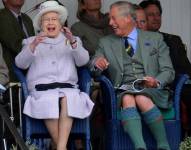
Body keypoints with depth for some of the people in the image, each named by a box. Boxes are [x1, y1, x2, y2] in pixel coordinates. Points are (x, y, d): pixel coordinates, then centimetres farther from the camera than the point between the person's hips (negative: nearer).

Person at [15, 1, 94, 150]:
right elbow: (20, 63, 4)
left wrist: (73, 42, -13)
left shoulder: (73, 40, 23)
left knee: (67, 99, -34)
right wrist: (33, 46, -14)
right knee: (49, 101, -34)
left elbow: (83, 61, 5)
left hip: (67, 86, 1)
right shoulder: (31, 41, 22)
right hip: (41, 88, 0)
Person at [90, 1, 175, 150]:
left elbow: (168, 71, 8)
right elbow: (93, 68, 12)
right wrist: (96, 63, -13)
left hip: (151, 90, -1)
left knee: (142, 99, -36)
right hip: (123, 91, 1)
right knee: (127, 99, -35)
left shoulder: (155, 39, 13)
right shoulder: (106, 43, 18)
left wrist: (156, 82, -14)